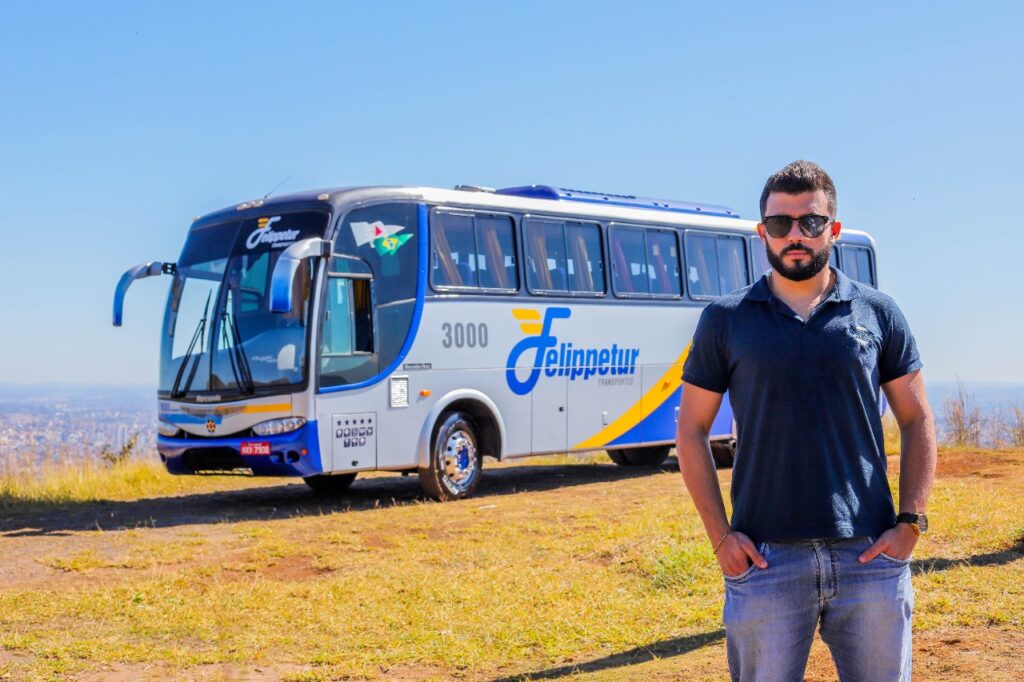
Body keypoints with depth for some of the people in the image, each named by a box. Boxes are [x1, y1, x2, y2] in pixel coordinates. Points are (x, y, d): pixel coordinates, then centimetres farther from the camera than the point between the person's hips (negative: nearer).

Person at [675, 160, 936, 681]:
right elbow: (691, 429, 5)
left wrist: (911, 521, -1)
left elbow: (917, 421, 10)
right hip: (765, 560, -1)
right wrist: (719, 536, -3)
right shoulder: (725, 319, 3)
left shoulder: (877, 313, 6)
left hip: (869, 556, 1)